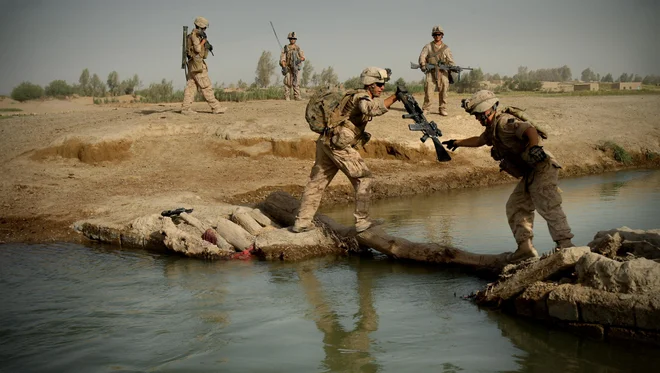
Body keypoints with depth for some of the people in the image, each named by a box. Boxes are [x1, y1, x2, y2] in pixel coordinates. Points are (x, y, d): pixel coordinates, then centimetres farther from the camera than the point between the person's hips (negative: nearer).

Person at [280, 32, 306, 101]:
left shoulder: (298, 48, 11)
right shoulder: (285, 48, 5)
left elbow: (303, 57, 7)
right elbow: (282, 58, -1)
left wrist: (299, 60, -15)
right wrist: (284, 67, -13)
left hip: (295, 67, 1)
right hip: (288, 67, -1)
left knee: (296, 82, -5)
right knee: (288, 82, -5)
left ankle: (297, 96, -6)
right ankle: (286, 97, -2)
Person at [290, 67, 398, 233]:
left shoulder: (363, 96, 20)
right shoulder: (361, 96, -12)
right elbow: (371, 108, -32)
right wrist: (394, 97, -36)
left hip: (325, 142, 10)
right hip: (338, 144, -10)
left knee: (317, 181, 11)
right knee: (363, 178, 0)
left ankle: (302, 222, 15)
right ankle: (362, 221, 4)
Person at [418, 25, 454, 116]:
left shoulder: (446, 48, 15)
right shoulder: (428, 46, 11)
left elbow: (450, 61, 11)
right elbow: (422, 57, 1)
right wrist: (423, 65, -18)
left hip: (443, 72, 2)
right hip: (431, 72, -1)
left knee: (443, 92, 0)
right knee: (428, 91, -9)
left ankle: (442, 109, 7)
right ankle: (425, 109, -2)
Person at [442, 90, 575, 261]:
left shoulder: (504, 122, -13)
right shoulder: (492, 129, 20)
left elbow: (530, 130, -27)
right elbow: (478, 140, 41)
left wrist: (534, 147, -45)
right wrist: (457, 143, 51)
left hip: (541, 168, -11)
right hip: (530, 173, 11)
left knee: (547, 206, -21)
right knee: (515, 207, 10)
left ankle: (565, 244, -23)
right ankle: (525, 248, 10)